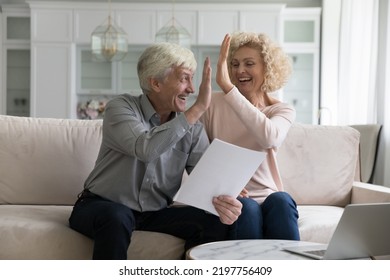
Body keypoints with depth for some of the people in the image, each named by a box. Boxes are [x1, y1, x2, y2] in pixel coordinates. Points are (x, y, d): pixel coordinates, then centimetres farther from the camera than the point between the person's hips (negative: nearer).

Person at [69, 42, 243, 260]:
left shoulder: (192, 127, 0)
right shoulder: (121, 108, -12)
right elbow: (146, 149, -32)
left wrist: (225, 201, -33)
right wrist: (198, 109, -29)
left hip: (156, 213, 4)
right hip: (103, 206, -4)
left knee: (216, 222, -18)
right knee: (116, 218, -38)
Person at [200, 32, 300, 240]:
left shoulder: (283, 111, 2)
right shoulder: (213, 104, 1)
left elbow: (270, 138, -24)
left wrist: (227, 87, -30)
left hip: (268, 198, 1)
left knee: (281, 201, -31)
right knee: (247, 208, -33)